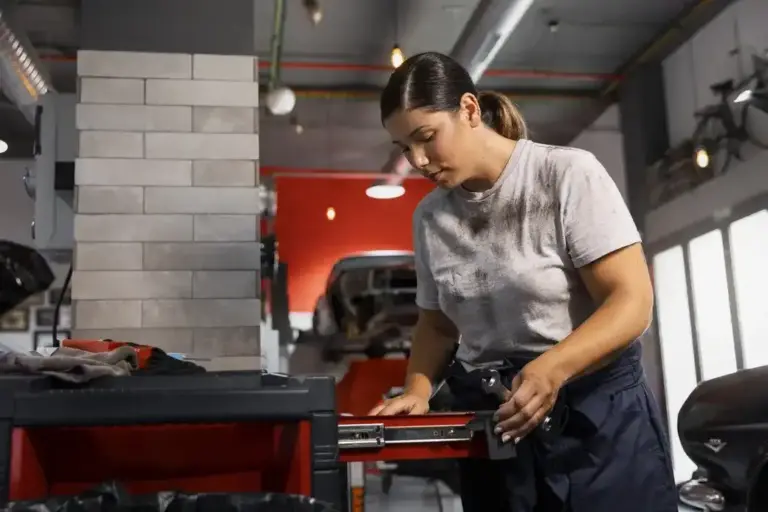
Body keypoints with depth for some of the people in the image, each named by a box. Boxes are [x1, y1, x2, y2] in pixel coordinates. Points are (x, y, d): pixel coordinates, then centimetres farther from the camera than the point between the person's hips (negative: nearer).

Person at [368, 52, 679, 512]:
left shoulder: (568, 174, -10)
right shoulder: (429, 216, 5)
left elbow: (632, 301, -15)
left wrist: (552, 367, -30)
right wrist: (418, 388, -6)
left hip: (598, 412, -4)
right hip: (492, 423, 4)